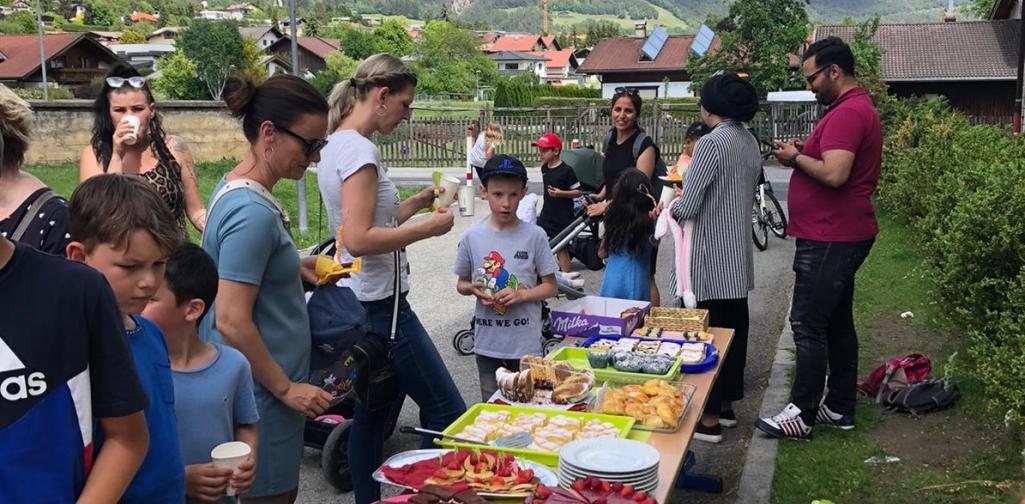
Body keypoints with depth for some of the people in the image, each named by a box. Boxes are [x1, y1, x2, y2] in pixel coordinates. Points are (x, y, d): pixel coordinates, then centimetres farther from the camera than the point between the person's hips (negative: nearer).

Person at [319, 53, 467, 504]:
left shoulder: (337, 145, 12)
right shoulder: (359, 150, -18)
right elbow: (359, 239, -25)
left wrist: (418, 203, 12)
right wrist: (428, 228, -17)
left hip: (360, 304, 10)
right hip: (380, 303, -10)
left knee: (371, 415, 16)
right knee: (449, 414, -4)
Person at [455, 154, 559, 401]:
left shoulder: (534, 236, -6)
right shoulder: (472, 237, -2)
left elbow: (550, 286, 0)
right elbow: (461, 283, 9)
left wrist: (521, 295, -17)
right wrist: (473, 289, -13)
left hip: (526, 342, -2)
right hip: (487, 342, 2)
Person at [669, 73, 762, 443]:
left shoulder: (711, 143, -17)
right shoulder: (750, 142, 9)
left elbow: (687, 207, -18)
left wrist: (673, 209, 3)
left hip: (712, 253, -9)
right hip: (740, 251, 9)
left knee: (711, 332, -3)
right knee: (735, 326, 15)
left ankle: (710, 418, 4)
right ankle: (727, 404, 27)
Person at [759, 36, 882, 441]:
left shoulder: (846, 113, -17)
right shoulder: (859, 108, 17)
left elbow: (834, 174, -28)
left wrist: (795, 157, -12)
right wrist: (805, 152, 9)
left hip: (830, 239, -11)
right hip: (844, 235, 11)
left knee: (808, 324, -6)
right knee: (837, 322, 15)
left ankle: (802, 414, 0)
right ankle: (840, 407, 23)